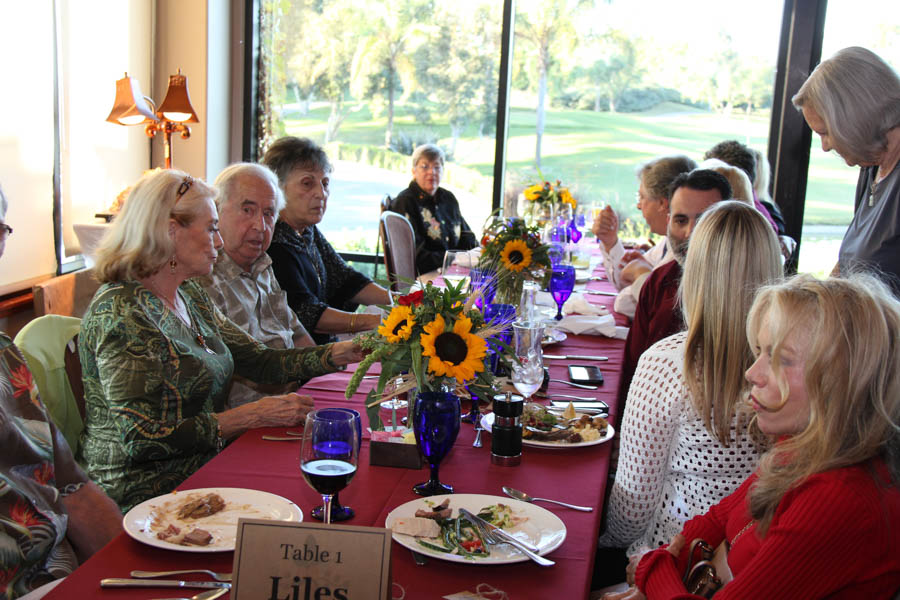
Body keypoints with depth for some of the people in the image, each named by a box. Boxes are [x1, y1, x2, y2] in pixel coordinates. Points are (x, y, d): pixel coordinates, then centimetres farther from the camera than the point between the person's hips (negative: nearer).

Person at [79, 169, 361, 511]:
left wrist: (339, 354, 0)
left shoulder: (190, 295, 10)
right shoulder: (121, 313, -19)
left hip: (204, 464, 8)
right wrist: (251, 416, -23)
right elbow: (143, 438, -23)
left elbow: (258, 361, 12)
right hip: (148, 492, -8)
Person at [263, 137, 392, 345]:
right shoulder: (273, 243, -18)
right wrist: (373, 322, -33)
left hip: (324, 347, 9)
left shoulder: (308, 231, 12)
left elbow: (345, 280, 12)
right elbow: (303, 312, -25)